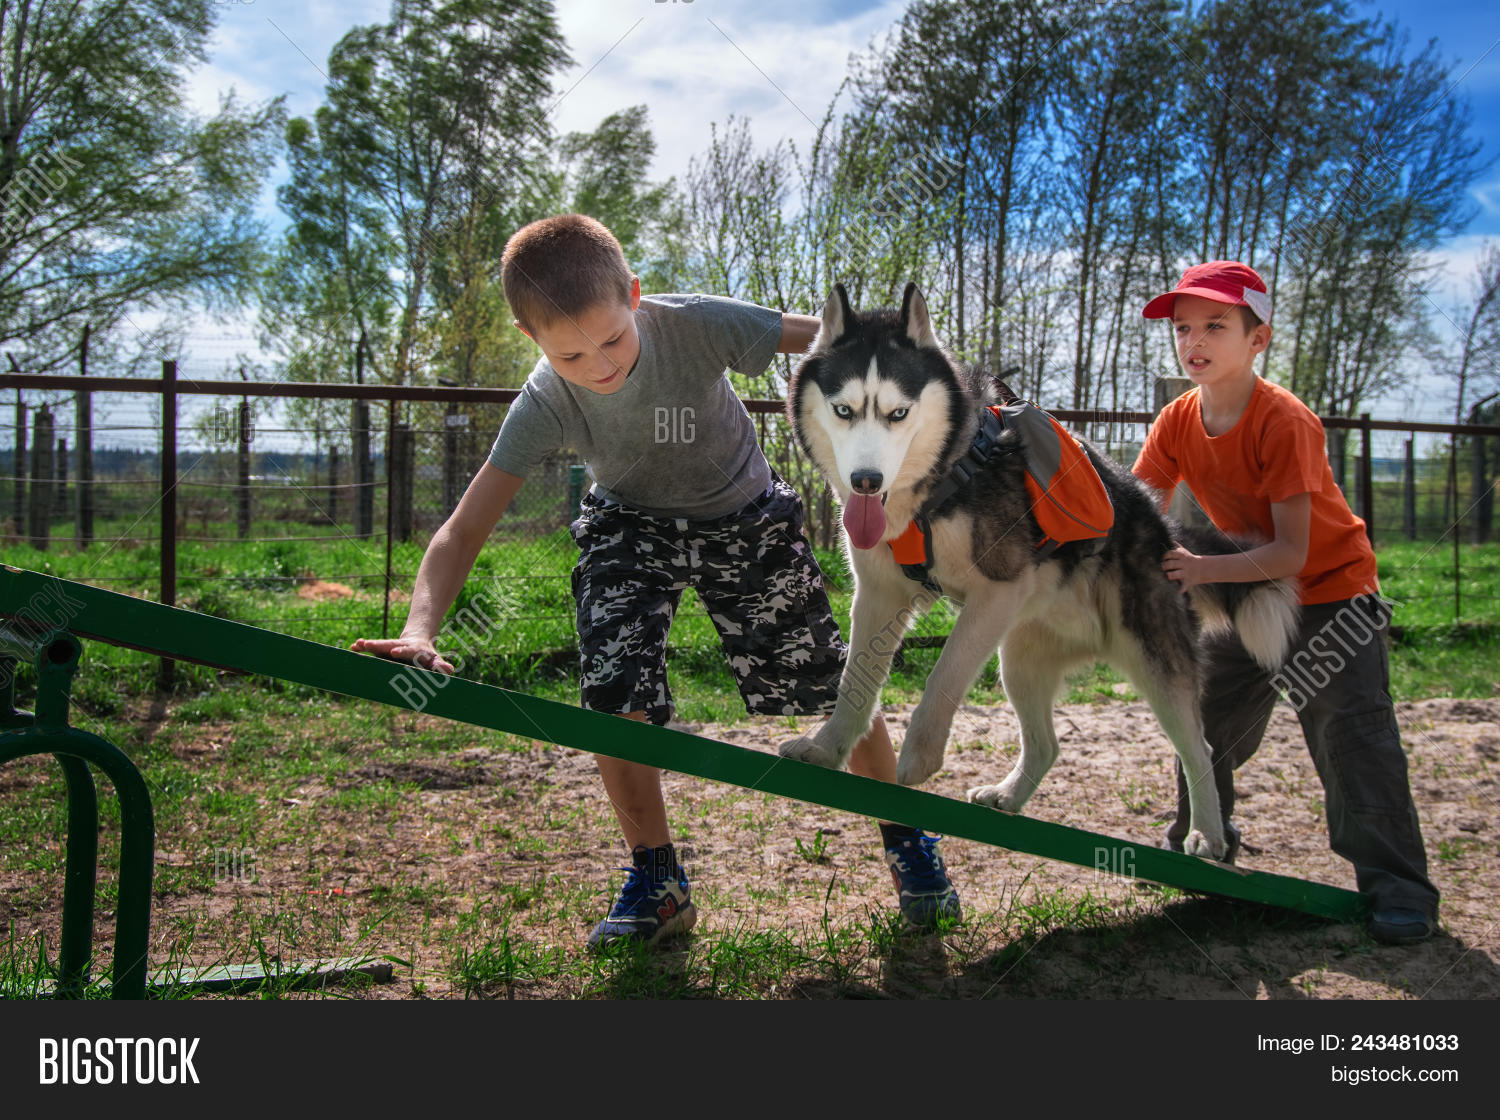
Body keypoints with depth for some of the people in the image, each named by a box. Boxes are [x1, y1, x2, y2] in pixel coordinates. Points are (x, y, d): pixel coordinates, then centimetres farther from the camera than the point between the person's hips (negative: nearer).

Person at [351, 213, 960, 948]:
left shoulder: (698, 326, -33)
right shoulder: (545, 405, -28)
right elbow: (464, 530, -29)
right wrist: (420, 628, -45)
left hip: (744, 515, 0)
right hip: (631, 524, 1)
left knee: (833, 682, -1)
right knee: (614, 693, -18)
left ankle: (907, 842, 23)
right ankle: (656, 882, 4)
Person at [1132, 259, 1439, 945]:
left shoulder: (1284, 422, -28)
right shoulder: (1177, 423, -9)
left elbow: (1290, 554, -31)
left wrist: (1205, 569, -40)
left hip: (1330, 589, -6)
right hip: (1247, 592, 6)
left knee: (1353, 737, -12)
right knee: (1207, 722, 11)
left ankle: (1397, 887, 0)